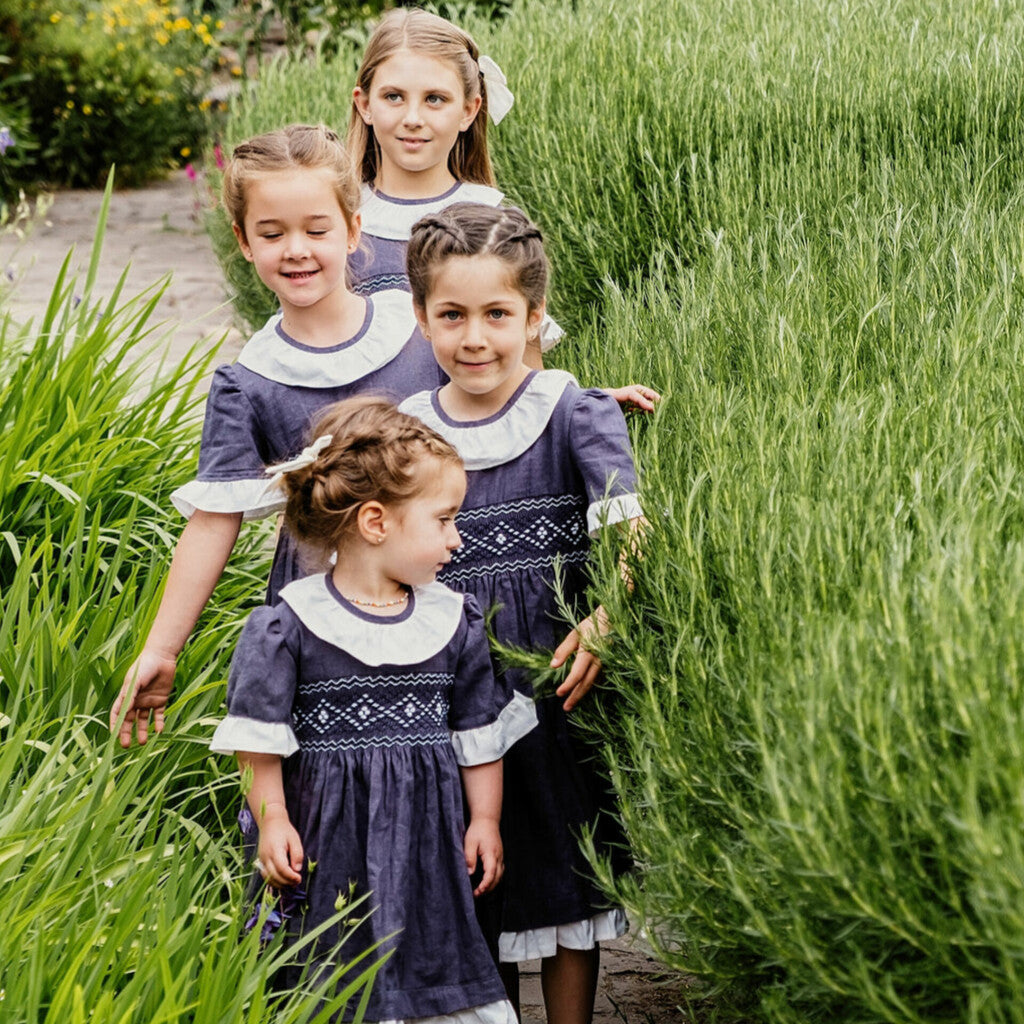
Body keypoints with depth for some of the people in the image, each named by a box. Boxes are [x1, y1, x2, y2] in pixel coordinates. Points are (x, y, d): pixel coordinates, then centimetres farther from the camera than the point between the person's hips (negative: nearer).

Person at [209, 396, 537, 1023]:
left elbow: (480, 731, 10)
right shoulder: (290, 625, -9)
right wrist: (272, 821, -7)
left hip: (428, 833, 3)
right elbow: (260, 736, -4)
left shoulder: (453, 620, 3)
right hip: (330, 836, -3)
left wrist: (485, 819, 9)